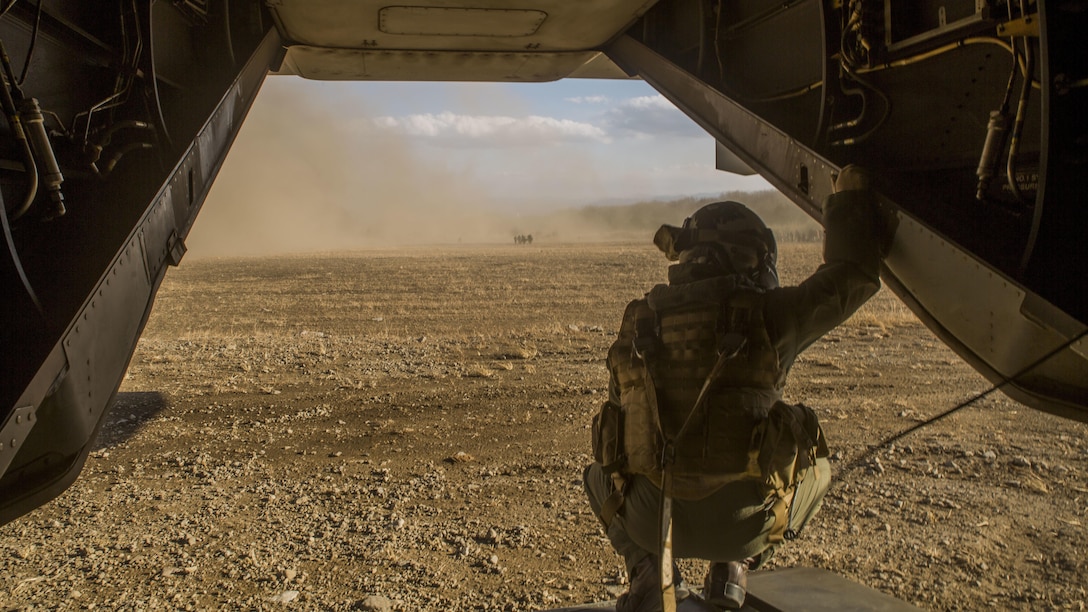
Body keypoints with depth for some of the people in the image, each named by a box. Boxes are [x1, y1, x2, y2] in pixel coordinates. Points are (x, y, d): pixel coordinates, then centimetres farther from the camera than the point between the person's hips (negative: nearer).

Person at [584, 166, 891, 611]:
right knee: (815, 469, 30)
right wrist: (851, 196, 21)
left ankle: (648, 571, 14)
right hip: (740, 524, -1)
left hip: (647, 521, 2)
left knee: (601, 472, 35)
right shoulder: (766, 315, -7)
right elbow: (852, 272, 7)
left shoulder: (638, 323, 3)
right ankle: (733, 567, 16)